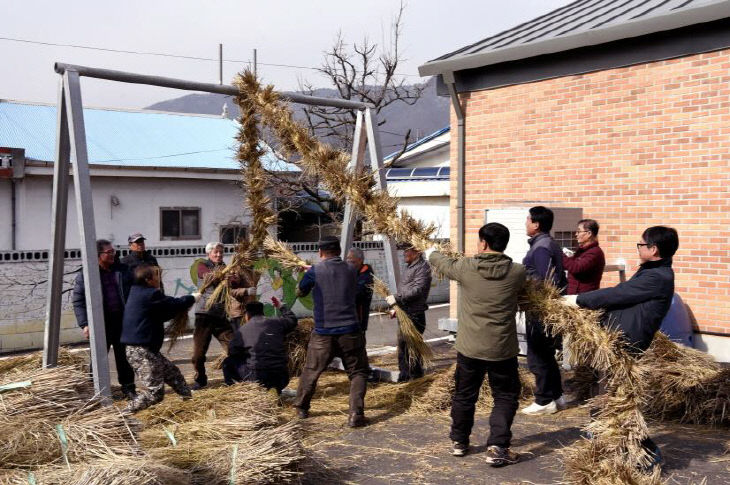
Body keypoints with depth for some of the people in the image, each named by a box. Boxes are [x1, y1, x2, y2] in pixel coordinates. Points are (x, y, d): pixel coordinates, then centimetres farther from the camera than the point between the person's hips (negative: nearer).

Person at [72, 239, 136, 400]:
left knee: (124, 356, 9)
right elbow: (77, 300, -3)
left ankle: (128, 388, 20)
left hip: (122, 320, 3)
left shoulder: (122, 270, 7)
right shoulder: (85, 275, -3)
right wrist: (84, 324, -10)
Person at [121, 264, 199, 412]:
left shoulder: (138, 293, 12)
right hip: (141, 351, -11)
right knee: (155, 392, -7)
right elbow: (173, 304, -9)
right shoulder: (151, 295, -18)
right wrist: (192, 298, 9)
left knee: (172, 372, 20)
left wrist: (185, 305, 17)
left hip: (148, 349, 11)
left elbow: (163, 314, 21)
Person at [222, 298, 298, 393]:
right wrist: (281, 307, 44)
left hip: (257, 379, -2)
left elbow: (232, 352, 11)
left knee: (228, 363, 19)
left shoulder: (242, 330, 2)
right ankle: (275, 390, 15)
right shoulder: (277, 323, 9)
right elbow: (292, 320, 29)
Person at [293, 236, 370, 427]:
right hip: (350, 331, 0)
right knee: (358, 372, 8)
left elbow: (300, 292, 11)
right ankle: (355, 414, -6)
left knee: (311, 371, 18)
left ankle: (301, 407, 32)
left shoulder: (315, 271, -3)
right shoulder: (350, 270, 4)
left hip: (323, 333, 0)